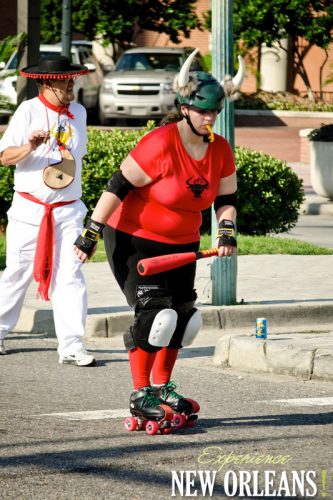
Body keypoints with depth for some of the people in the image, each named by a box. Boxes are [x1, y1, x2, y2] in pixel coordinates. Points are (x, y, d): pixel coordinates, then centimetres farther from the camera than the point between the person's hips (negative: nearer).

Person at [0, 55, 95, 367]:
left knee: (70, 276, -7)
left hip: (68, 210, 3)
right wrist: (29, 147, -27)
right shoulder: (29, 111, -4)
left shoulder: (79, 112, 11)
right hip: (29, 209, -3)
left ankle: (71, 346, -10)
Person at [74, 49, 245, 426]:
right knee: (153, 310, -16)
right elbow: (119, 186, -23)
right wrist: (92, 232, -24)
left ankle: (161, 387, 24)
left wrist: (226, 232, -10)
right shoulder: (161, 144, -24)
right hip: (133, 239, -7)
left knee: (182, 314, 7)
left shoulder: (220, 150, -3)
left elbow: (226, 197, 8)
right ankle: (140, 395, -9)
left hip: (181, 244, 7)